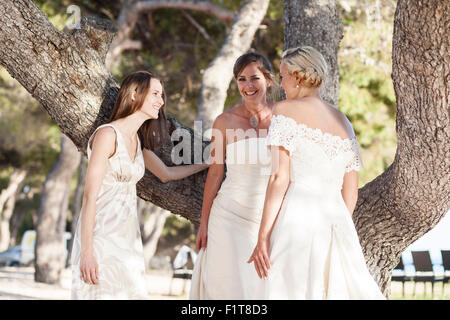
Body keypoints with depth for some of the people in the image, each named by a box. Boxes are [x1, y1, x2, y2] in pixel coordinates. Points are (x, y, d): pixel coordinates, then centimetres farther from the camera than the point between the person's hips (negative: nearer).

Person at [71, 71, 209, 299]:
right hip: (102, 236, -8)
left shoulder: (137, 140, 14)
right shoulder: (107, 134, -12)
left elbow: (166, 174, 30)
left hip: (127, 237, 8)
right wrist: (86, 252, -19)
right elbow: (90, 197, -15)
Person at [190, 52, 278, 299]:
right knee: (231, 287, 0)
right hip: (230, 216, -1)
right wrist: (204, 222, 3)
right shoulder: (226, 121, -2)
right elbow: (215, 172, 3)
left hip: (270, 218, 1)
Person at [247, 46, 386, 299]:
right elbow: (351, 193, 17)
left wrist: (263, 237, -9)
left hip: (297, 220, -6)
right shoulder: (343, 122, 18)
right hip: (336, 220, 6)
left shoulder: (286, 111, 1)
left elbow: (279, 177, -9)